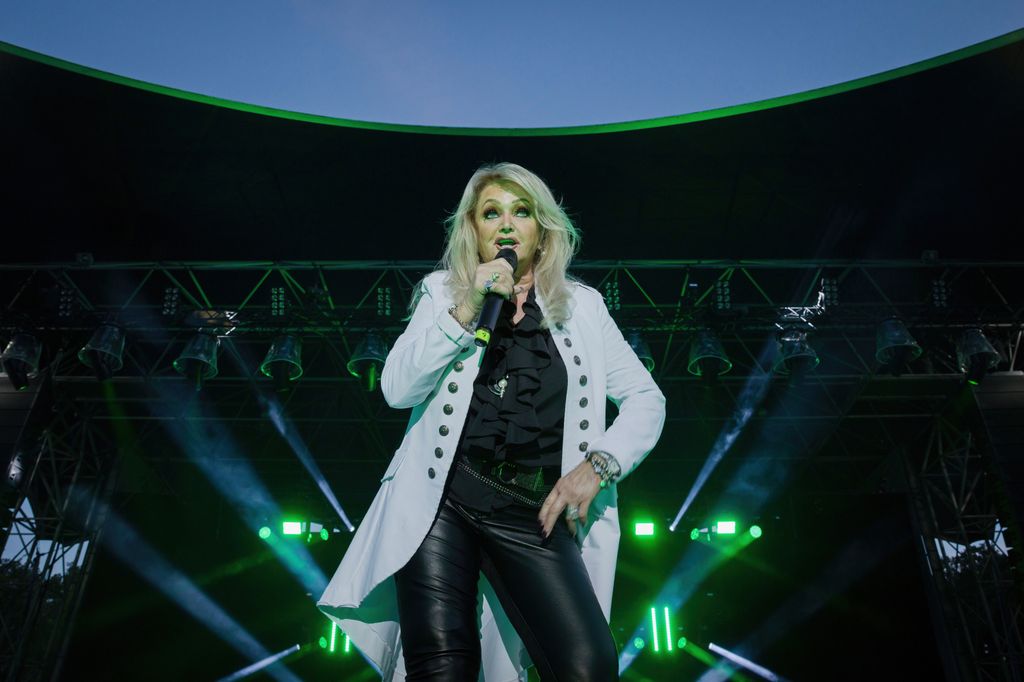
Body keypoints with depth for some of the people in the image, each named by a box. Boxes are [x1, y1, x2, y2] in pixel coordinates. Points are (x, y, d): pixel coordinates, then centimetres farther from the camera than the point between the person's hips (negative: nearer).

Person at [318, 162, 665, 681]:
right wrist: (467, 309, -8)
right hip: (441, 496, 0)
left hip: (533, 511, 1)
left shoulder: (581, 305, 15)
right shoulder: (442, 291, 13)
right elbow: (397, 389, 0)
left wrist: (599, 463, -5)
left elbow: (645, 399, 12)